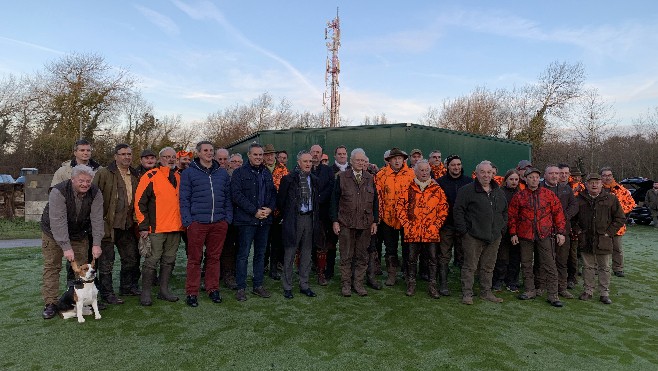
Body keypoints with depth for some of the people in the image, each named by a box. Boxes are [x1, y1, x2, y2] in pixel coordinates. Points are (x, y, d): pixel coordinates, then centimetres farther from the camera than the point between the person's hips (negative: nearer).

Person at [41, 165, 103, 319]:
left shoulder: (95, 193, -18)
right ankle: (50, 303, 6)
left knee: (82, 266, 4)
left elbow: (97, 219, -20)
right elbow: (58, 222, -33)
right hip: (53, 233, -3)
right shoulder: (58, 192, -29)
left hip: (79, 234, 3)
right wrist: (66, 247, -36)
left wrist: (96, 244, -26)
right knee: (51, 266, -3)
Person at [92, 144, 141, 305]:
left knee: (132, 258, 15)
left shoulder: (135, 176, 12)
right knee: (107, 261, 4)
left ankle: (128, 286, 32)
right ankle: (107, 293, 16)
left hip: (128, 225, 6)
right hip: (109, 224, -6)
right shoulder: (104, 173, -8)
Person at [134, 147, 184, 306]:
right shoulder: (151, 176, -5)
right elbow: (139, 202, -7)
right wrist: (143, 226, -9)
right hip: (156, 228, -6)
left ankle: (164, 290, 22)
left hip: (176, 228, 6)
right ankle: (145, 293, 11)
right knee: (151, 261, -1)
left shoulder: (179, 177, 14)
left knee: (169, 260, 12)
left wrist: (183, 222, 16)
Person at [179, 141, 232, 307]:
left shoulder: (223, 173, 12)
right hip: (197, 223, -3)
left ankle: (213, 289, 23)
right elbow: (184, 199, -1)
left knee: (214, 257, 11)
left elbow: (228, 198, 13)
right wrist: (187, 220, -8)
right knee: (194, 259, 4)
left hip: (219, 223, 3)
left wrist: (228, 218, 6)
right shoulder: (189, 173, 2)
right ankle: (192, 293, 15)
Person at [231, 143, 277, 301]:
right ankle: (241, 288, 10)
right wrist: (254, 211, -16)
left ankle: (258, 286, 22)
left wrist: (270, 208, -3)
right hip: (247, 220, -6)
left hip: (265, 220, 6)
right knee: (243, 254, -1)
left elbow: (273, 193, 16)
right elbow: (237, 195, -12)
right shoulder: (239, 173, -3)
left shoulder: (267, 173, 15)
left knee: (260, 254, 12)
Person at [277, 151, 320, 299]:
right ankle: (287, 287, 15)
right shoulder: (288, 179, -5)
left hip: (309, 219, 5)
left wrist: (315, 217, 10)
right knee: (289, 254, 3)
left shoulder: (314, 180, 10)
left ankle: (304, 285, 23)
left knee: (306, 253, 11)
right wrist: (286, 216, 2)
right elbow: (280, 200, -2)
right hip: (293, 219, -4)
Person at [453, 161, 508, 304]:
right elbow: (458, 211, -9)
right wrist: (463, 231, -12)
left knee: (488, 267, 14)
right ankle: (467, 294, 8)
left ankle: (486, 292, 26)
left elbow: (505, 211, 23)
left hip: (494, 237, 6)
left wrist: (502, 228, 13)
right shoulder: (467, 190, -6)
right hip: (473, 236, -6)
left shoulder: (499, 192, 14)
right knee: (470, 266, 0)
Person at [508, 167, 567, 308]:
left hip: (545, 235, -1)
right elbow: (512, 216, 6)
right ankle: (530, 291, 24)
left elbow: (558, 212, 4)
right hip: (525, 236, 1)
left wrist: (560, 232, -1)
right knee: (526, 264, 10)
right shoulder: (519, 196, 4)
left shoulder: (548, 194, 3)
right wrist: (513, 233, 1)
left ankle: (553, 296, 6)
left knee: (549, 265, -1)